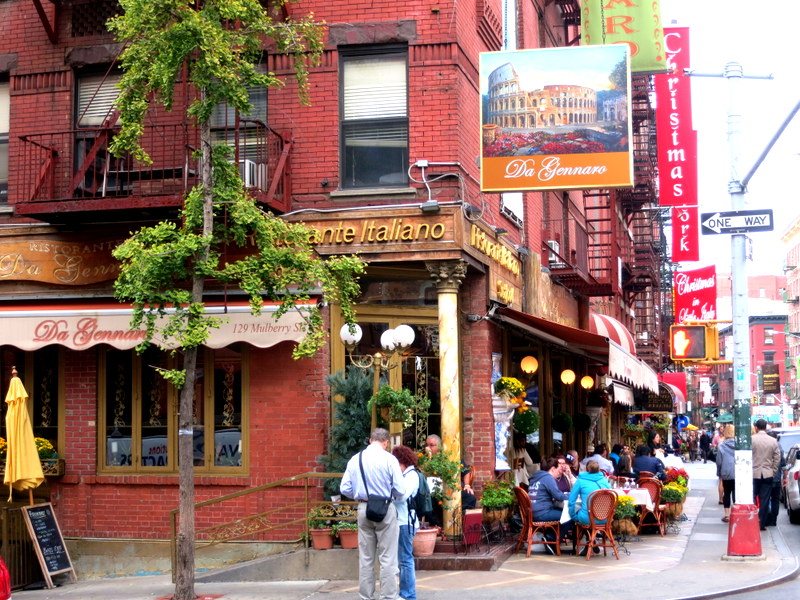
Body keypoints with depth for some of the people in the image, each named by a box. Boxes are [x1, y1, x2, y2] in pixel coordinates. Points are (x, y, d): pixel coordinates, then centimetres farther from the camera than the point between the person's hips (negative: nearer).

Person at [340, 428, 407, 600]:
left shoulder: (355, 459, 2)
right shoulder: (389, 459, -9)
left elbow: (345, 489, 3)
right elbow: (400, 491, -9)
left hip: (363, 509, 4)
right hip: (385, 509, -4)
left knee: (365, 558, 12)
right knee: (388, 558, 2)